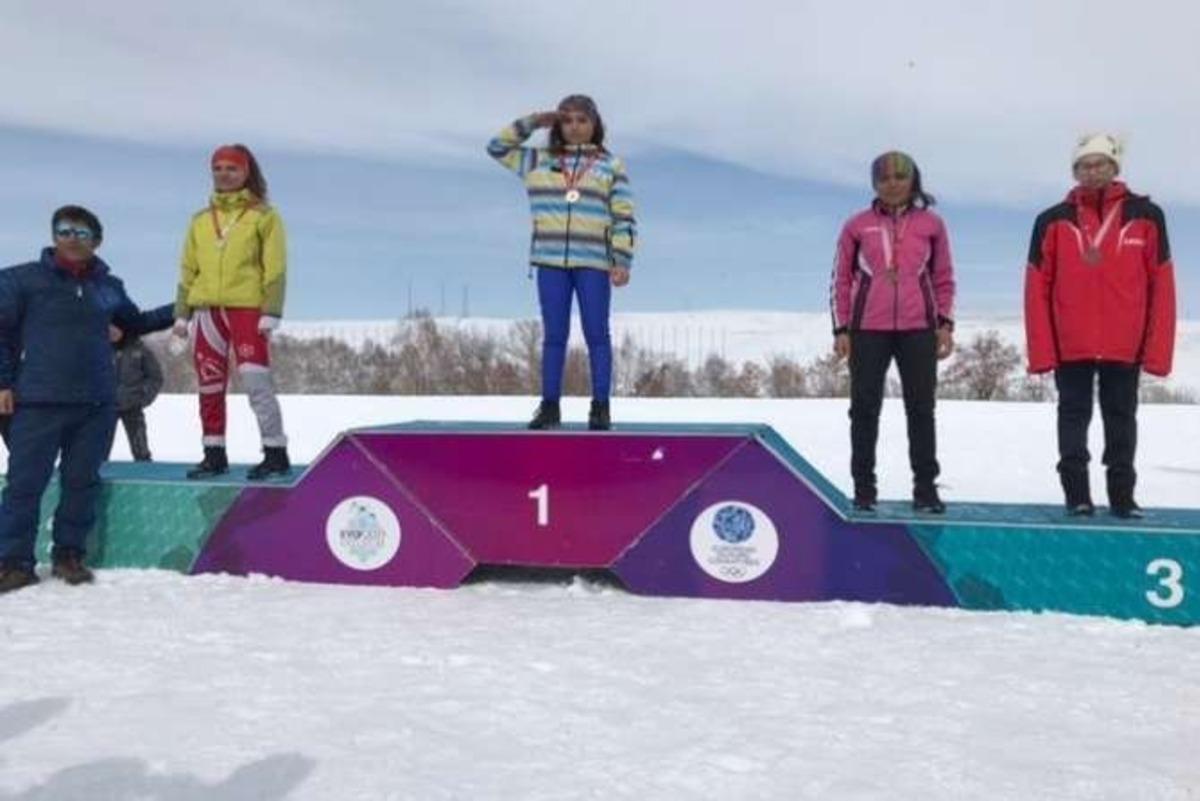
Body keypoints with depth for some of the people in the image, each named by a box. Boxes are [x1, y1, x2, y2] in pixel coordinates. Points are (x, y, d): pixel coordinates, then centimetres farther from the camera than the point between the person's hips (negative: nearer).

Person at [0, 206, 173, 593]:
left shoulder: (109, 287, 12)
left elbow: (135, 323, 28)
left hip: (98, 404, 3)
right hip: (39, 402, -3)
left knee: (82, 482, 7)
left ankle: (69, 554, 20)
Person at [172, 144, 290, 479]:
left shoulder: (263, 215, 2)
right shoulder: (201, 220, 16)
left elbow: (275, 268, -4)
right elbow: (188, 270, 17)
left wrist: (271, 313, -12)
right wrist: (182, 313, 11)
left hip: (247, 308, -5)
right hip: (207, 310, 5)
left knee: (256, 380, -12)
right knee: (209, 385, 7)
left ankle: (276, 454, -5)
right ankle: (214, 454, 16)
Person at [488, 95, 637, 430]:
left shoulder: (610, 165, 7)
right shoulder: (540, 161, 14)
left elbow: (623, 218, 1)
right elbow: (497, 147, 20)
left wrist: (623, 262, -9)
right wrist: (531, 123, 13)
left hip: (593, 263, -2)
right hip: (551, 261, 2)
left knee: (596, 334, -1)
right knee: (554, 335, 3)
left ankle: (601, 408, 2)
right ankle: (549, 407, 6)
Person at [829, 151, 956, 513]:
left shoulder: (931, 224, 9)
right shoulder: (857, 225, 6)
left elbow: (943, 279, 12)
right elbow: (842, 279, 7)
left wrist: (946, 324, 4)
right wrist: (841, 329, 1)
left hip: (918, 329, 1)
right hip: (868, 329, -1)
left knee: (921, 408, 4)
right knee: (865, 408, 2)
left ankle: (925, 488, 11)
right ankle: (864, 488, 10)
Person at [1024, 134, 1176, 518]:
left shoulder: (1146, 216, 2)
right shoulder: (1053, 221, 1)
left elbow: (1161, 286, 1)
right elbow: (1037, 290, -1)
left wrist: (1158, 348, -4)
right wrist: (1041, 349, -7)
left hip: (1125, 346, 1)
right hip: (1069, 347, 0)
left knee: (1121, 420, 9)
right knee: (1074, 417, 6)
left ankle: (1122, 495, 19)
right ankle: (1077, 494, 14)